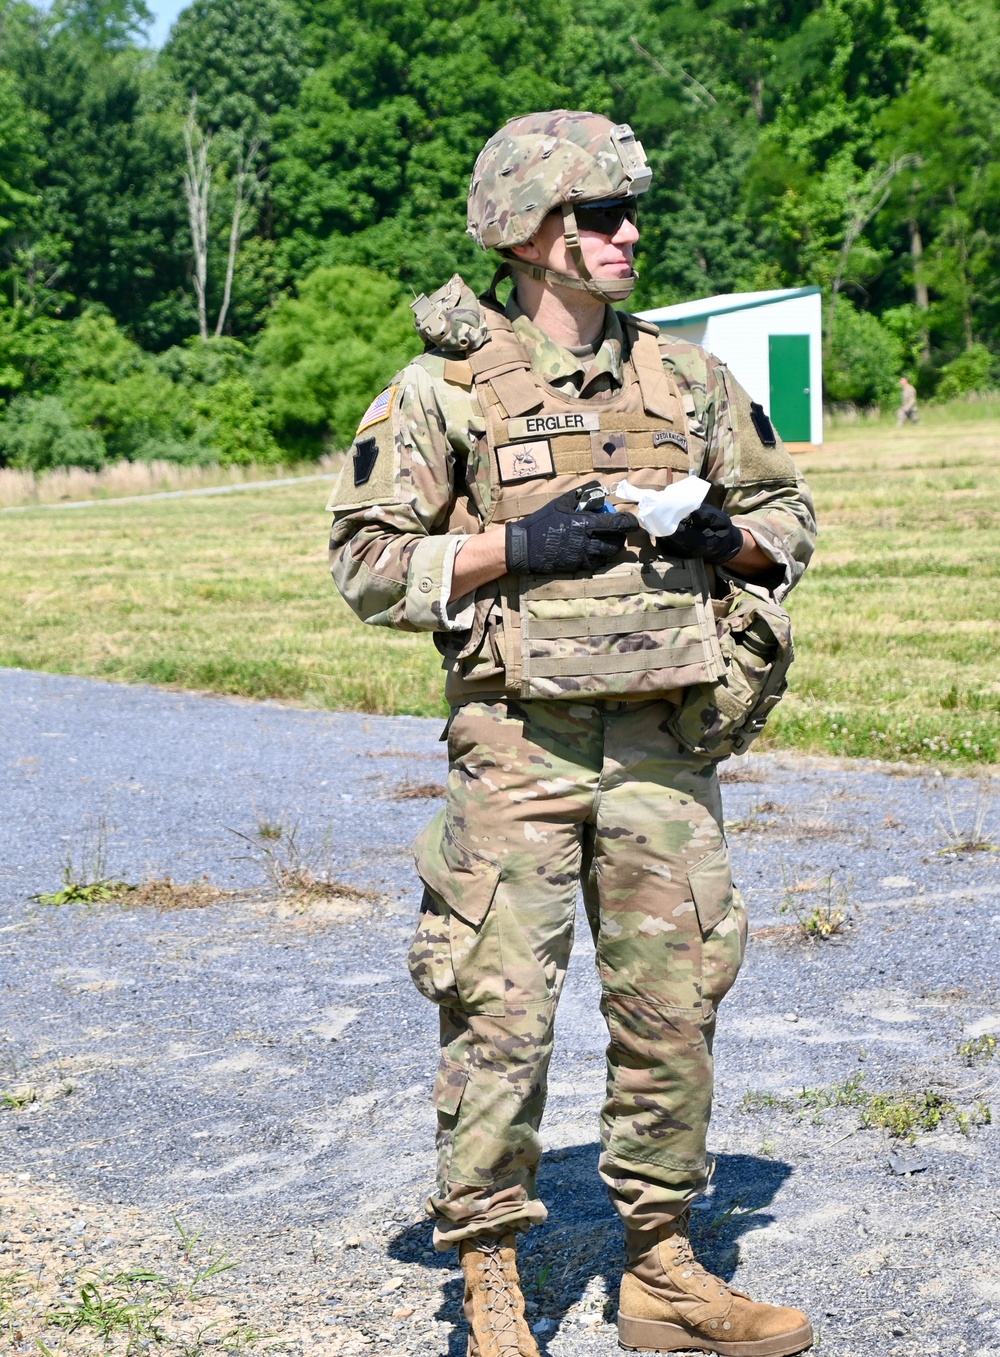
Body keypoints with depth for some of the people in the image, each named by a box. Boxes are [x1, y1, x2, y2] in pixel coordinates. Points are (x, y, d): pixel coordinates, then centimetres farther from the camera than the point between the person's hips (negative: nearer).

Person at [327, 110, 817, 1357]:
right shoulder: (444, 388, -2)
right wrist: (516, 545, -16)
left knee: (671, 1010, 9)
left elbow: (788, 511, 19)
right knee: (500, 1016, -3)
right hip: (518, 743, -4)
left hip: (665, 742, 4)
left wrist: (730, 537, -3)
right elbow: (367, 563, -5)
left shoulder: (688, 378, 10)